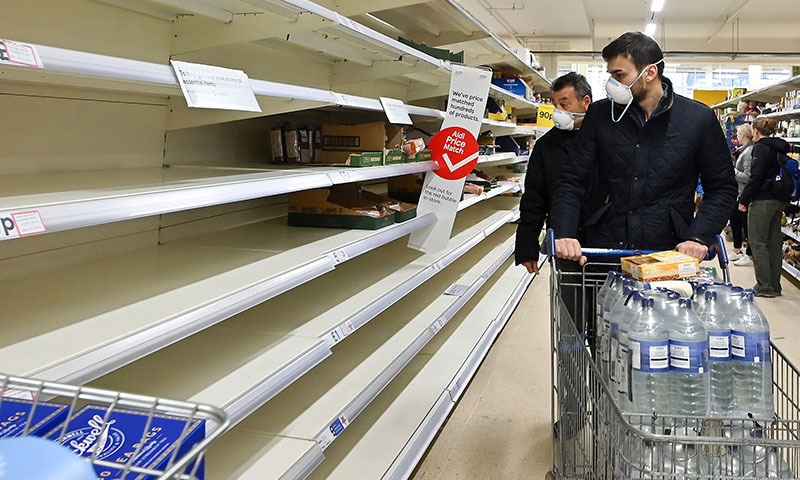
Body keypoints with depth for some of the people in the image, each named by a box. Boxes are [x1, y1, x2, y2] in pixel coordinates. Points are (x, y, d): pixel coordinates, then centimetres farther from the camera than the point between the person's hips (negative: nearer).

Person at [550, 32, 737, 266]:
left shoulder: (699, 119, -1)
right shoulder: (600, 114, 3)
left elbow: (722, 188, 5)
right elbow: (572, 181, 3)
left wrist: (699, 237, -11)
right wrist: (564, 234, -13)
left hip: (670, 255, -1)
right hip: (605, 252, 1)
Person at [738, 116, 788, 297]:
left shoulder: (761, 148, -12)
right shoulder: (781, 147, 13)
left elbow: (756, 177, -18)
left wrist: (743, 199, -13)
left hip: (762, 201, -8)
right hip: (779, 201, 8)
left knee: (758, 242, -1)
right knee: (774, 242, 12)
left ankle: (765, 286, -1)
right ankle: (775, 286, 17)